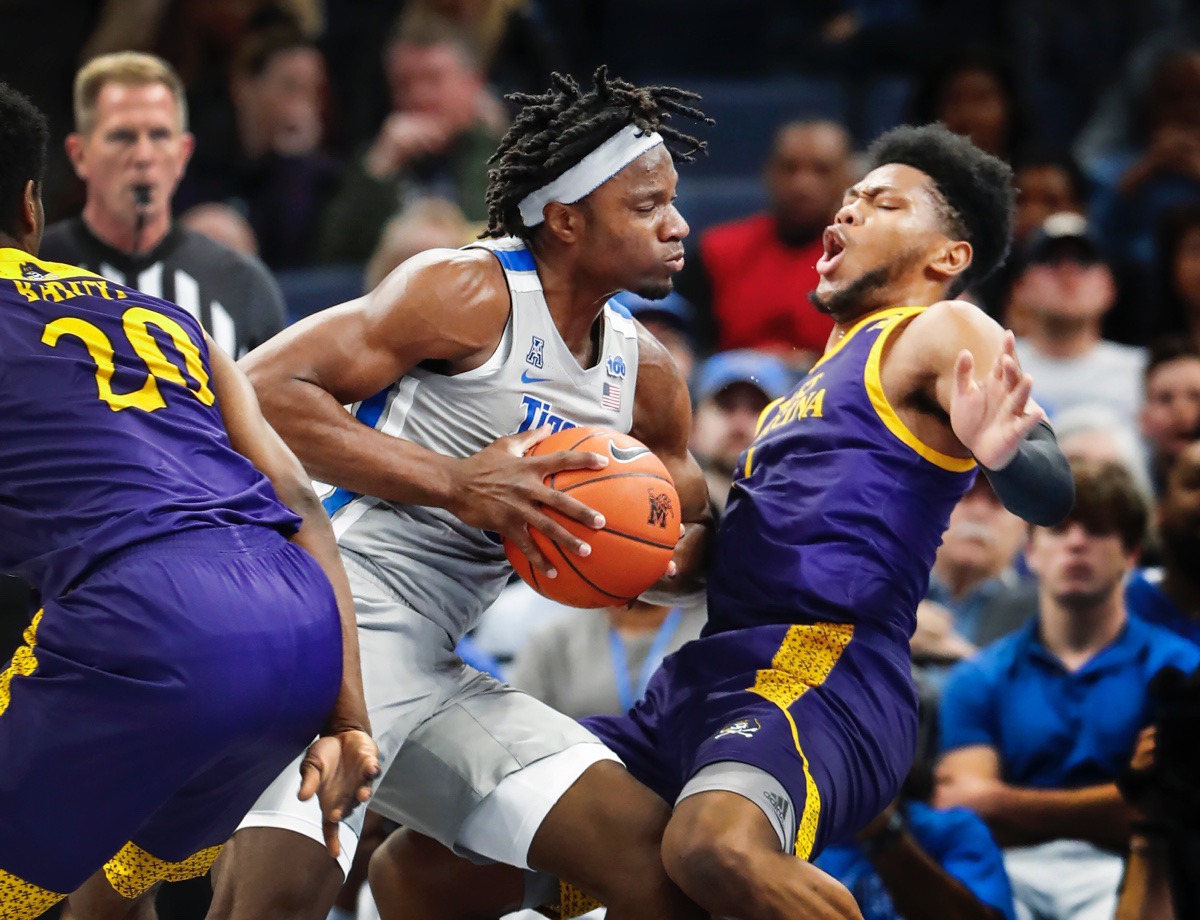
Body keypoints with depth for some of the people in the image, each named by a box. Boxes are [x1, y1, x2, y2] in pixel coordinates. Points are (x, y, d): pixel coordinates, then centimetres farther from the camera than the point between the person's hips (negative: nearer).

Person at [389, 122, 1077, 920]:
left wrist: (999, 454, -37)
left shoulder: (942, 333, 3)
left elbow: (1051, 493, -14)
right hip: (696, 689, 9)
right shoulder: (819, 382, 30)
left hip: (819, 673, -9)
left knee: (717, 849, -42)